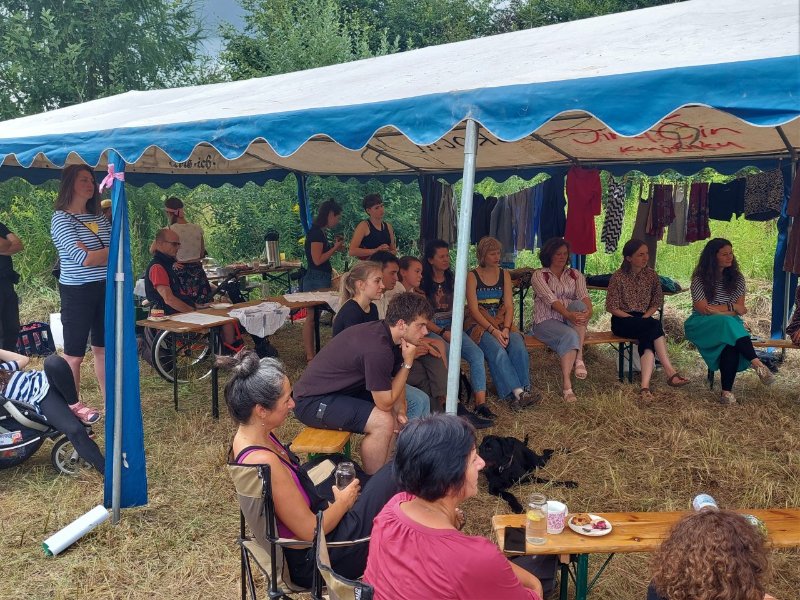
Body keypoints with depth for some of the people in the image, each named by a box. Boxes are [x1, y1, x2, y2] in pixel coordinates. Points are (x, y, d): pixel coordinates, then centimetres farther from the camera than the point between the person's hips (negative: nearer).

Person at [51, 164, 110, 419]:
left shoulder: (99, 218, 10)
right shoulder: (61, 219, -9)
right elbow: (85, 259, -18)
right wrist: (112, 250, -4)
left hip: (105, 289, 6)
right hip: (77, 292, -6)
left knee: (103, 348, 14)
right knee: (74, 354, 5)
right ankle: (73, 405, 18)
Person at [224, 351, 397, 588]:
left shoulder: (251, 436, -4)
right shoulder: (264, 462, -32)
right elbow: (310, 531, -24)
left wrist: (336, 496, 4)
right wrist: (343, 502, -7)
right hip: (310, 562, -9)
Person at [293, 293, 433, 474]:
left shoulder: (386, 333, -3)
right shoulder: (377, 348, -31)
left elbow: (395, 377, 9)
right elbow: (385, 403, -23)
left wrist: (399, 409, -8)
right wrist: (407, 363, -21)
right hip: (312, 401, -10)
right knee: (383, 421, -28)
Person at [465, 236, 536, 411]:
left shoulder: (504, 275, 14)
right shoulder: (472, 276, 0)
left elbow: (509, 306, 5)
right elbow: (474, 309, -8)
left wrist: (505, 329, -13)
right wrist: (493, 330, -20)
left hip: (501, 323, 4)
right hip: (478, 324, -4)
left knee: (519, 346, -27)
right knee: (497, 350, -32)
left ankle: (523, 391, -30)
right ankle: (519, 392, -36)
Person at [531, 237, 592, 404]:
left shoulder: (575, 275, 14)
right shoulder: (539, 275, 1)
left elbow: (583, 295, -7)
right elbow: (550, 299, -16)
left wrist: (589, 310, -31)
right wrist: (568, 314, -34)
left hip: (571, 322, 3)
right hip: (546, 321, -3)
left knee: (579, 305, -30)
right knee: (569, 335, -35)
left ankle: (579, 357, -33)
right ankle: (566, 384, -36)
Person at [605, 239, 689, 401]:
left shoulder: (651, 275, 5)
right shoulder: (618, 277, -8)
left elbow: (657, 302, 10)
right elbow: (611, 307, -8)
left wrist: (644, 317, -8)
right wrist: (634, 319, -15)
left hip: (644, 320, 3)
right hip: (622, 321, -3)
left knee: (648, 338, -33)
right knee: (655, 325, -33)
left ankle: (645, 386, -47)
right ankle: (669, 371, -37)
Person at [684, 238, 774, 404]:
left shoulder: (736, 278, 9)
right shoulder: (699, 279, -2)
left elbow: (740, 309, 4)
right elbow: (703, 309, -8)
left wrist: (717, 310, -12)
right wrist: (731, 307, -8)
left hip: (730, 323, 2)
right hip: (703, 325, -2)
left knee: (731, 345, -34)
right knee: (728, 323, -37)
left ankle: (727, 391, -36)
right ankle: (757, 364, -41)